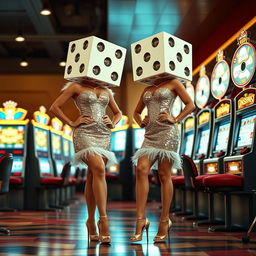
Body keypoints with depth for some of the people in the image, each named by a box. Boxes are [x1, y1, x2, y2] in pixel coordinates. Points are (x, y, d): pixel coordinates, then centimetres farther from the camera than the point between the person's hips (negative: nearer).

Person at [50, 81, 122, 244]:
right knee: (99, 170, -24)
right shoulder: (76, 87, 7)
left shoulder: (106, 91, 19)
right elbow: (55, 107, 5)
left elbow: (118, 113, 29)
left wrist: (112, 123, 9)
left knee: (93, 177, 3)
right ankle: (103, 219, -24)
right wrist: (72, 123, -2)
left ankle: (91, 221, 10)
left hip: (104, 135, 5)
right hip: (84, 133, -4)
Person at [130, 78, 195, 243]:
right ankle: (141, 219, -17)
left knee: (164, 175, -6)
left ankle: (165, 220, 0)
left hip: (167, 132, -4)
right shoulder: (147, 89, 24)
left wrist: (175, 120, -6)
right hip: (150, 134, 4)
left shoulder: (173, 83, 10)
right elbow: (137, 112, 31)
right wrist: (141, 122, 11)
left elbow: (190, 105, 5)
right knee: (141, 169, -15)